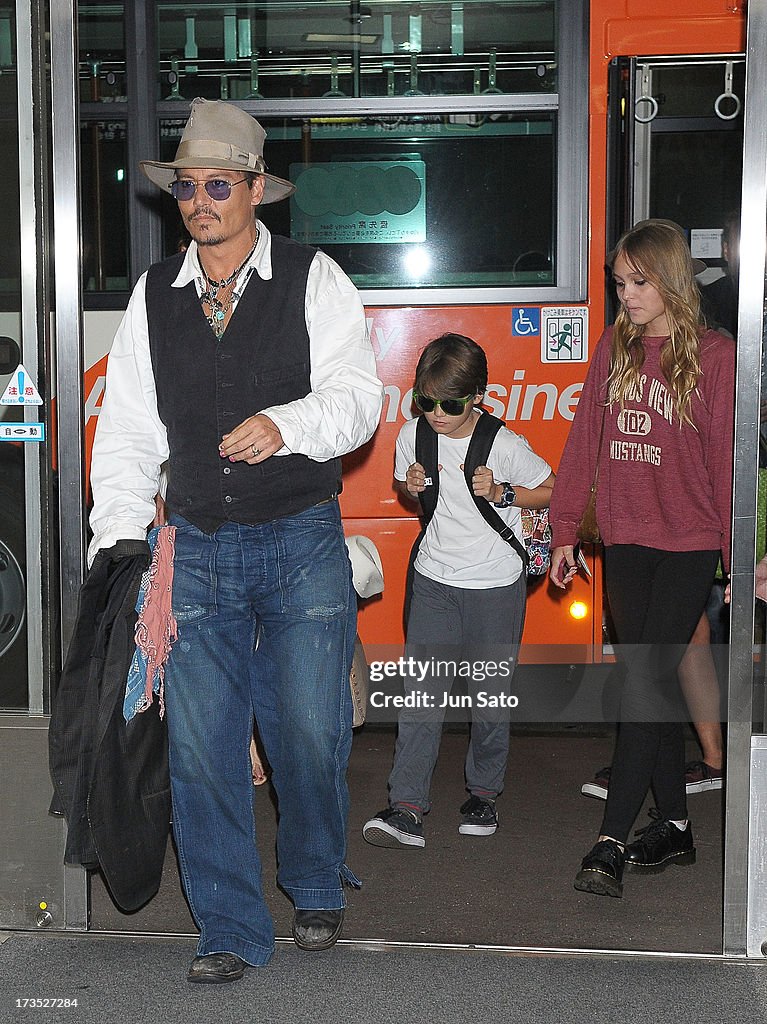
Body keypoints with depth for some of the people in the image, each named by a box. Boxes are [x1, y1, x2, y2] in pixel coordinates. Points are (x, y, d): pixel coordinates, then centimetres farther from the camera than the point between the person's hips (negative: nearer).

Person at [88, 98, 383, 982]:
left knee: (310, 735, 2)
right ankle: (231, 931, 16)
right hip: (196, 551, 3)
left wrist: (284, 426, -31)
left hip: (303, 544, -2)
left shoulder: (313, 280, 0)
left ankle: (316, 890, 30)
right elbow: (126, 430, 8)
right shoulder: (153, 296, 8)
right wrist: (117, 546, -2)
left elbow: (356, 398, -11)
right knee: (200, 748, 1)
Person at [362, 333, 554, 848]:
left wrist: (501, 492, -16)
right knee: (423, 692, -5)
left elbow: (552, 492, 0)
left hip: (496, 584, -2)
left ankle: (484, 793, 26)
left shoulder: (505, 446, -13)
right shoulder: (413, 435, -2)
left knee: (490, 693, 7)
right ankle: (407, 808, -8)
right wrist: (412, 486, -7)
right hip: (434, 580, 3)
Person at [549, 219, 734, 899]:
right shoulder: (614, 348, 8)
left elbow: (727, 460, -5)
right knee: (650, 684, 9)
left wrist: (737, 557, -6)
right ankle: (674, 827, 20)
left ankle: (613, 841, -8)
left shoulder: (713, 356, -5)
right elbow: (585, 441, 10)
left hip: (689, 544, -5)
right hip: (625, 542, 5)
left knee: (647, 681, -9)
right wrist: (566, 532, 9)